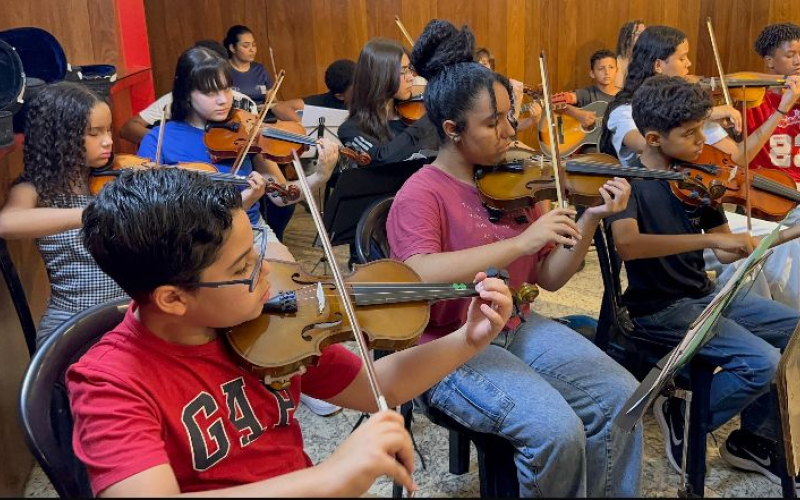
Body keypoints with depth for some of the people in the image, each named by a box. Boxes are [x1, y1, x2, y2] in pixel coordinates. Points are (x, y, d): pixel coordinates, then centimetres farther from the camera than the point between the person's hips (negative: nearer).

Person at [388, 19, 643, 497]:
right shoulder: (420, 195, -13)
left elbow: (549, 278, 6)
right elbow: (421, 278, -33)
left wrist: (591, 221, -9)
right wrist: (521, 242, -36)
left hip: (519, 329, 6)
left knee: (620, 396, -10)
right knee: (557, 429, -24)